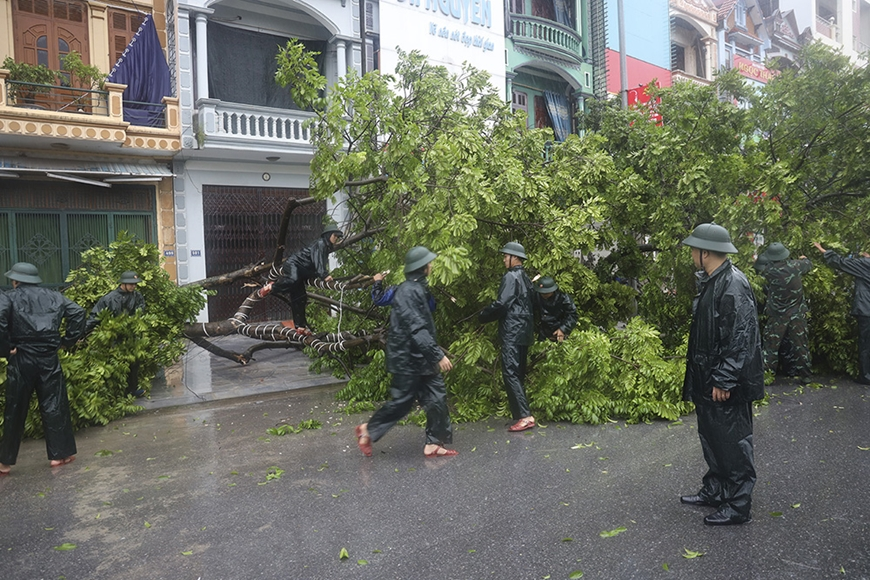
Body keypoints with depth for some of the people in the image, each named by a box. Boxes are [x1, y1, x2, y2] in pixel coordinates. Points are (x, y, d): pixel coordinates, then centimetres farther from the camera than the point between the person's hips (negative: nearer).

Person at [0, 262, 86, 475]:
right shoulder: (54, 297, 9)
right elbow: (78, 312, 2)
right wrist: (68, 340, 6)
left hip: (21, 360, -2)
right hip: (49, 359, 2)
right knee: (54, 406, 8)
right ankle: (58, 454, 14)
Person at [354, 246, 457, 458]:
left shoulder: (418, 288, 11)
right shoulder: (409, 291, -20)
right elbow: (417, 329, -26)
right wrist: (438, 355, -26)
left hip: (421, 358, 9)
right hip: (408, 358, -9)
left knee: (437, 398, 8)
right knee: (402, 401, 2)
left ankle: (434, 443, 17)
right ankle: (368, 430, 21)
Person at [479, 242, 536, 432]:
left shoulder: (511, 277, -12)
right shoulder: (525, 278, 17)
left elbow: (501, 304, -19)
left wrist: (483, 315, -4)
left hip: (512, 332, -10)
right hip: (523, 331, 10)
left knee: (510, 373, -10)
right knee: (518, 373, 13)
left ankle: (525, 416, -13)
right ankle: (520, 413, 18)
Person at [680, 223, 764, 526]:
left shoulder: (733, 285, -21)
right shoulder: (711, 282, 10)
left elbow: (741, 339, -24)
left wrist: (724, 381, -22)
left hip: (727, 385, -10)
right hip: (709, 379, 10)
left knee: (732, 443, 4)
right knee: (711, 437, 20)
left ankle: (738, 505, 19)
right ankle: (715, 490, 36)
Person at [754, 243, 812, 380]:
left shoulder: (769, 270, -15)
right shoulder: (795, 266, -8)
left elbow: (758, 264, 5)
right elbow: (809, 264, 14)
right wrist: (803, 259, 36)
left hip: (777, 316, -2)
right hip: (797, 314, 2)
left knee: (771, 345, 6)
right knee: (800, 344, 11)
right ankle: (804, 374, 20)